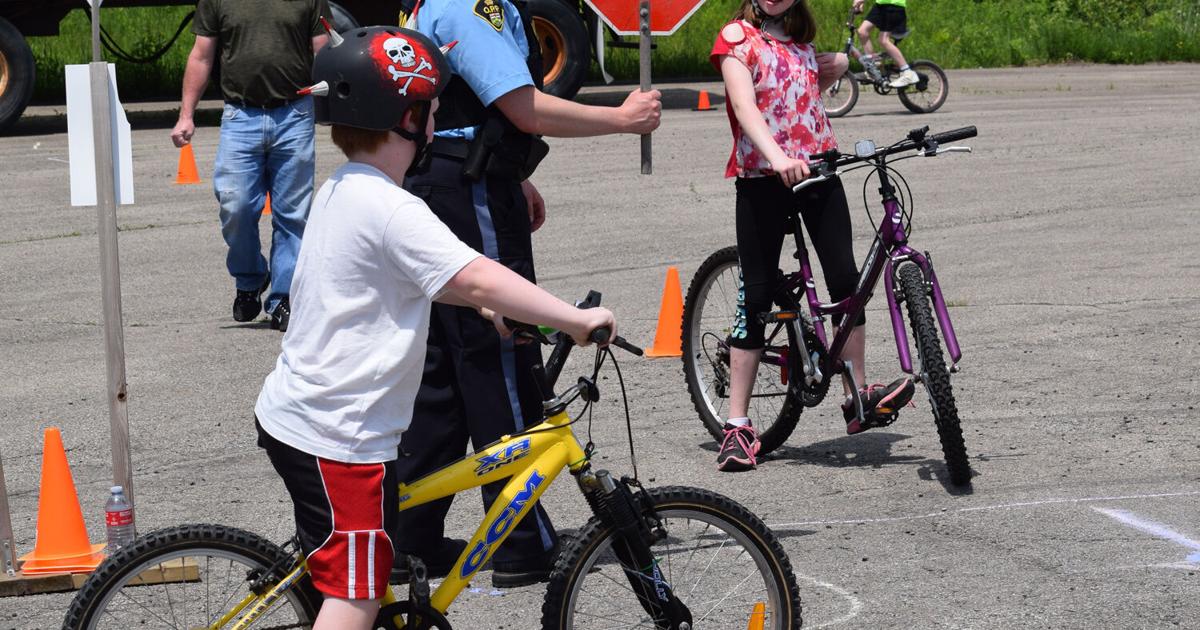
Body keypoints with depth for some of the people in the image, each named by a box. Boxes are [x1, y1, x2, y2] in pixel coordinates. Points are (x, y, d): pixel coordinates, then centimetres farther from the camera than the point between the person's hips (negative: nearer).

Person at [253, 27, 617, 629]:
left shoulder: (338, 191, 11)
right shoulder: (391, 210, -21)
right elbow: (478, 279, -30)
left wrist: (478, 303, 16)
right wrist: (575, 319, -26)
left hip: (292, 413, 10)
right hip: (338, 436, -10)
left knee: (342, 573, 23)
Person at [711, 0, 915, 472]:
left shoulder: (801, 39, 15)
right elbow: (744, 105, -19)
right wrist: (777, 157, -33)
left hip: (817, 168, 5)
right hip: (761, 176, -5)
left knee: (846, 279, -6)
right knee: (756, 297, -2)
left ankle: (859, 398, 4)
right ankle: (737, 425, 4)